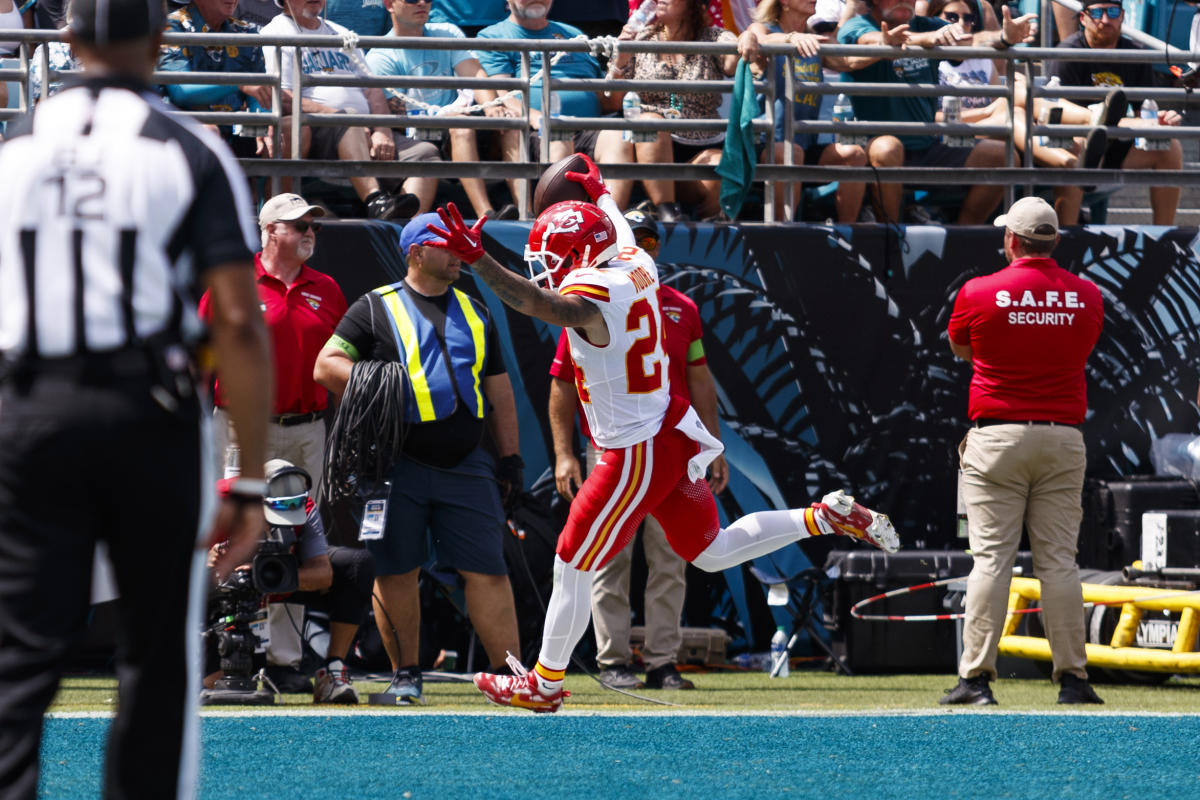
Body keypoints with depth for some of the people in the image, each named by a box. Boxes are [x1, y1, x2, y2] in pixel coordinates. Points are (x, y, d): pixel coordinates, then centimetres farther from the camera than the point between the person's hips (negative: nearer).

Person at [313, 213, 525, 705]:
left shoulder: (474, 313, 19)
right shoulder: (376, 309, 5)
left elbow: (499, 391, 21)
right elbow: (326, 366, 0)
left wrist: (510, 459, 15)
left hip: (466, 465, 3)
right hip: (399, 463, -3)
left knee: (487, 570, -3)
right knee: (397, 572, 0)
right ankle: (406, 674, 11)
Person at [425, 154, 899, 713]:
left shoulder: (589, 299, -23)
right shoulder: (637, 268, 3)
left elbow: (533, 301, -43)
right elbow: (621, 234, 27)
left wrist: (476, 259, -51)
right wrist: (601, 194, 46)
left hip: (638, 455, -9)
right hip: (675, 435, 9)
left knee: (572, 567, 4)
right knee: (712, 552, 24)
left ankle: (545, 683, 15)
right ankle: (826, 518, 16)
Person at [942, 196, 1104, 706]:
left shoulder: (979, 294, -5)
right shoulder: (1087, 297, 3)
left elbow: (959, 348, 13)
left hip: (996, 439, -2)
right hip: (1064, 440, 2)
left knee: (991, 558, -3)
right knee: (1058, 562, 4)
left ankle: (977, 677, -7)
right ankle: (1072, 678, 1)